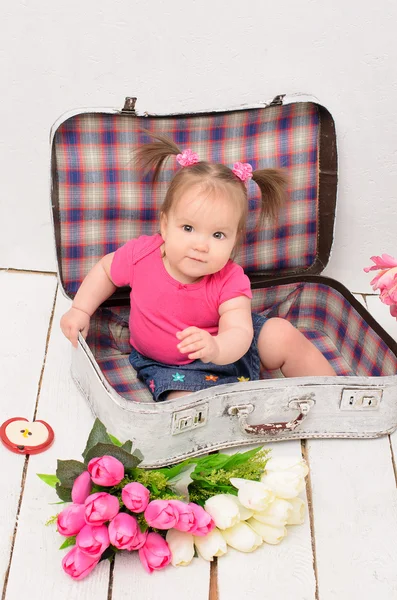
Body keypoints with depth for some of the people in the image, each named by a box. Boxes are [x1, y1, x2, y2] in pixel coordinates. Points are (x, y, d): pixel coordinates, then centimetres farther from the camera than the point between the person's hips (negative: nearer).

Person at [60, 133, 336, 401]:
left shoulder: (230, 280, -23)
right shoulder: (141, 255, -19)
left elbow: (238, 333, -33)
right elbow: (106, 270, 3)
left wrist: (215, 348, -56)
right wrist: (80, 310, -6)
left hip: (228, 347, 1)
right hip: (169, 366, 0)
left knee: (283, 334, -16)